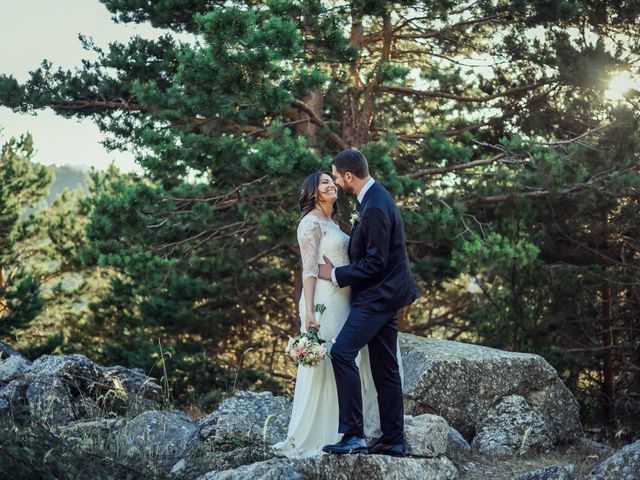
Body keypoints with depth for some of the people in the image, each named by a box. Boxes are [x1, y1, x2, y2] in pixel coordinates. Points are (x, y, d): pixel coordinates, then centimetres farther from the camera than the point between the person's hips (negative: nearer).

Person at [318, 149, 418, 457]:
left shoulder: (375, 208, -21)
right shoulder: (371, 197, 12)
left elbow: (375, 262, -22)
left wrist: (336, 274, -13)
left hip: (379, 295, -11)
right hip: (382, 293, 11)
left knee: (342, 353, -19)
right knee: (385, 368, 11)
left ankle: (353, 436, -20)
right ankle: (392, 440, 14)